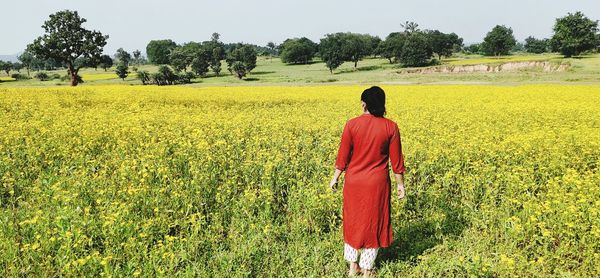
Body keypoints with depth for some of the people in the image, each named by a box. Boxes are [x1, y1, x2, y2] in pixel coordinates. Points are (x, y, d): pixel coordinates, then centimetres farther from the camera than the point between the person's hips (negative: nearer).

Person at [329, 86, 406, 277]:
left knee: (353, 220, 17)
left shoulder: (352, 125, -10)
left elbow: (343, 155, -5)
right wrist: (400, 184, 7)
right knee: (373, 223, 13)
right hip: (377, 183, 0)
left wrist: (335, 177, 8)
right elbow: (396, 160, -4)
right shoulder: (391, 127, -8)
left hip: (354, 181, 0)